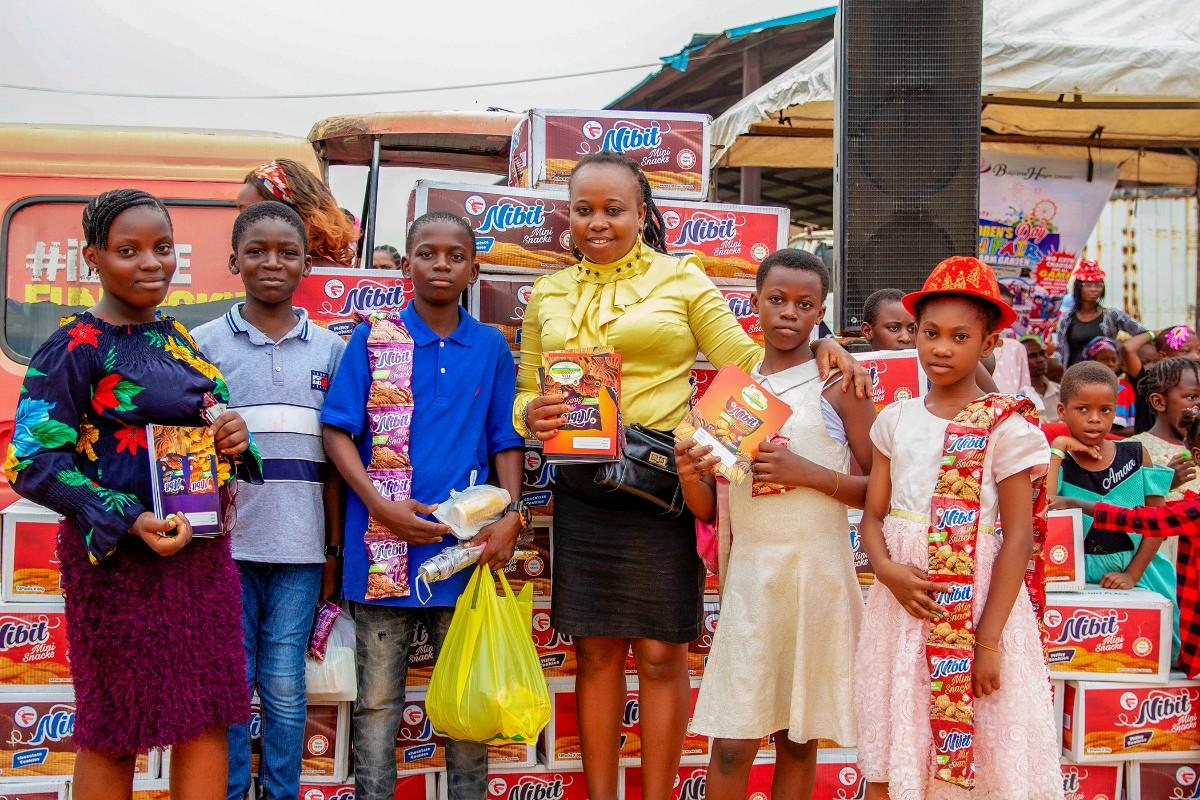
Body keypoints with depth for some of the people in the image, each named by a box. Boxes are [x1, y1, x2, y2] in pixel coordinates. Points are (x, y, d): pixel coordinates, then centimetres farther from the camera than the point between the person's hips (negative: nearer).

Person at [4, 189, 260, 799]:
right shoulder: (74, 348, -9)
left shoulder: (178, 337, 12)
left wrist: (234, 437, -1)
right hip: (121, 560, -6)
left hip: (203, 552, 6)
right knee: (113, 733, 5)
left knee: (208, 720, 8)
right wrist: (129, 523, -24)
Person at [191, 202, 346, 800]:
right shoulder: (206, 342, 4)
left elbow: (334, 459, 8)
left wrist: (335, 549, 7)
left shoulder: (329, 350, 7)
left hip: (299, 547, 1)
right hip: (225, 541, 0)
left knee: (284, 686, 5)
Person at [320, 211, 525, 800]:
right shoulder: (374, 338, 1)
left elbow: (506, 441, 9)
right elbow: (337, 431, -2)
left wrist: (512, 515, -7)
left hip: (465, 548, 2)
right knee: (378, 705, 5)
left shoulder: (491, 347, 7)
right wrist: (382, 507, -15)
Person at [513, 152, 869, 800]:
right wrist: (530, 416, -6)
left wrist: (817, 346, -14)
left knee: (661, 651, 1)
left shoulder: (680, 279, 3)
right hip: (581, 489, 3)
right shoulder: (548, 295, 13)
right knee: (595, 649, 8)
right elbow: (525, 394, 17)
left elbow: (744, 362, 2)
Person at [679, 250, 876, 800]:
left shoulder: (837, 387, 0)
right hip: (748, 573, 2)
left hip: (817, 572, -2)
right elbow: (708, 510, 11)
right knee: (731, 743, -1)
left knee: (799, 738, 5)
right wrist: (690, 476, -10)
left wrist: (808, 473, -16)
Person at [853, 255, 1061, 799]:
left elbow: (1018, 538, -9)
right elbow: (872, 515, 8)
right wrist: (888, 570, -14)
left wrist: (989, 640, -13)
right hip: (903, 600, 4)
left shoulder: (1006, 427, -6)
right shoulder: (896, 419, 7)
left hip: (977, 604, -4)